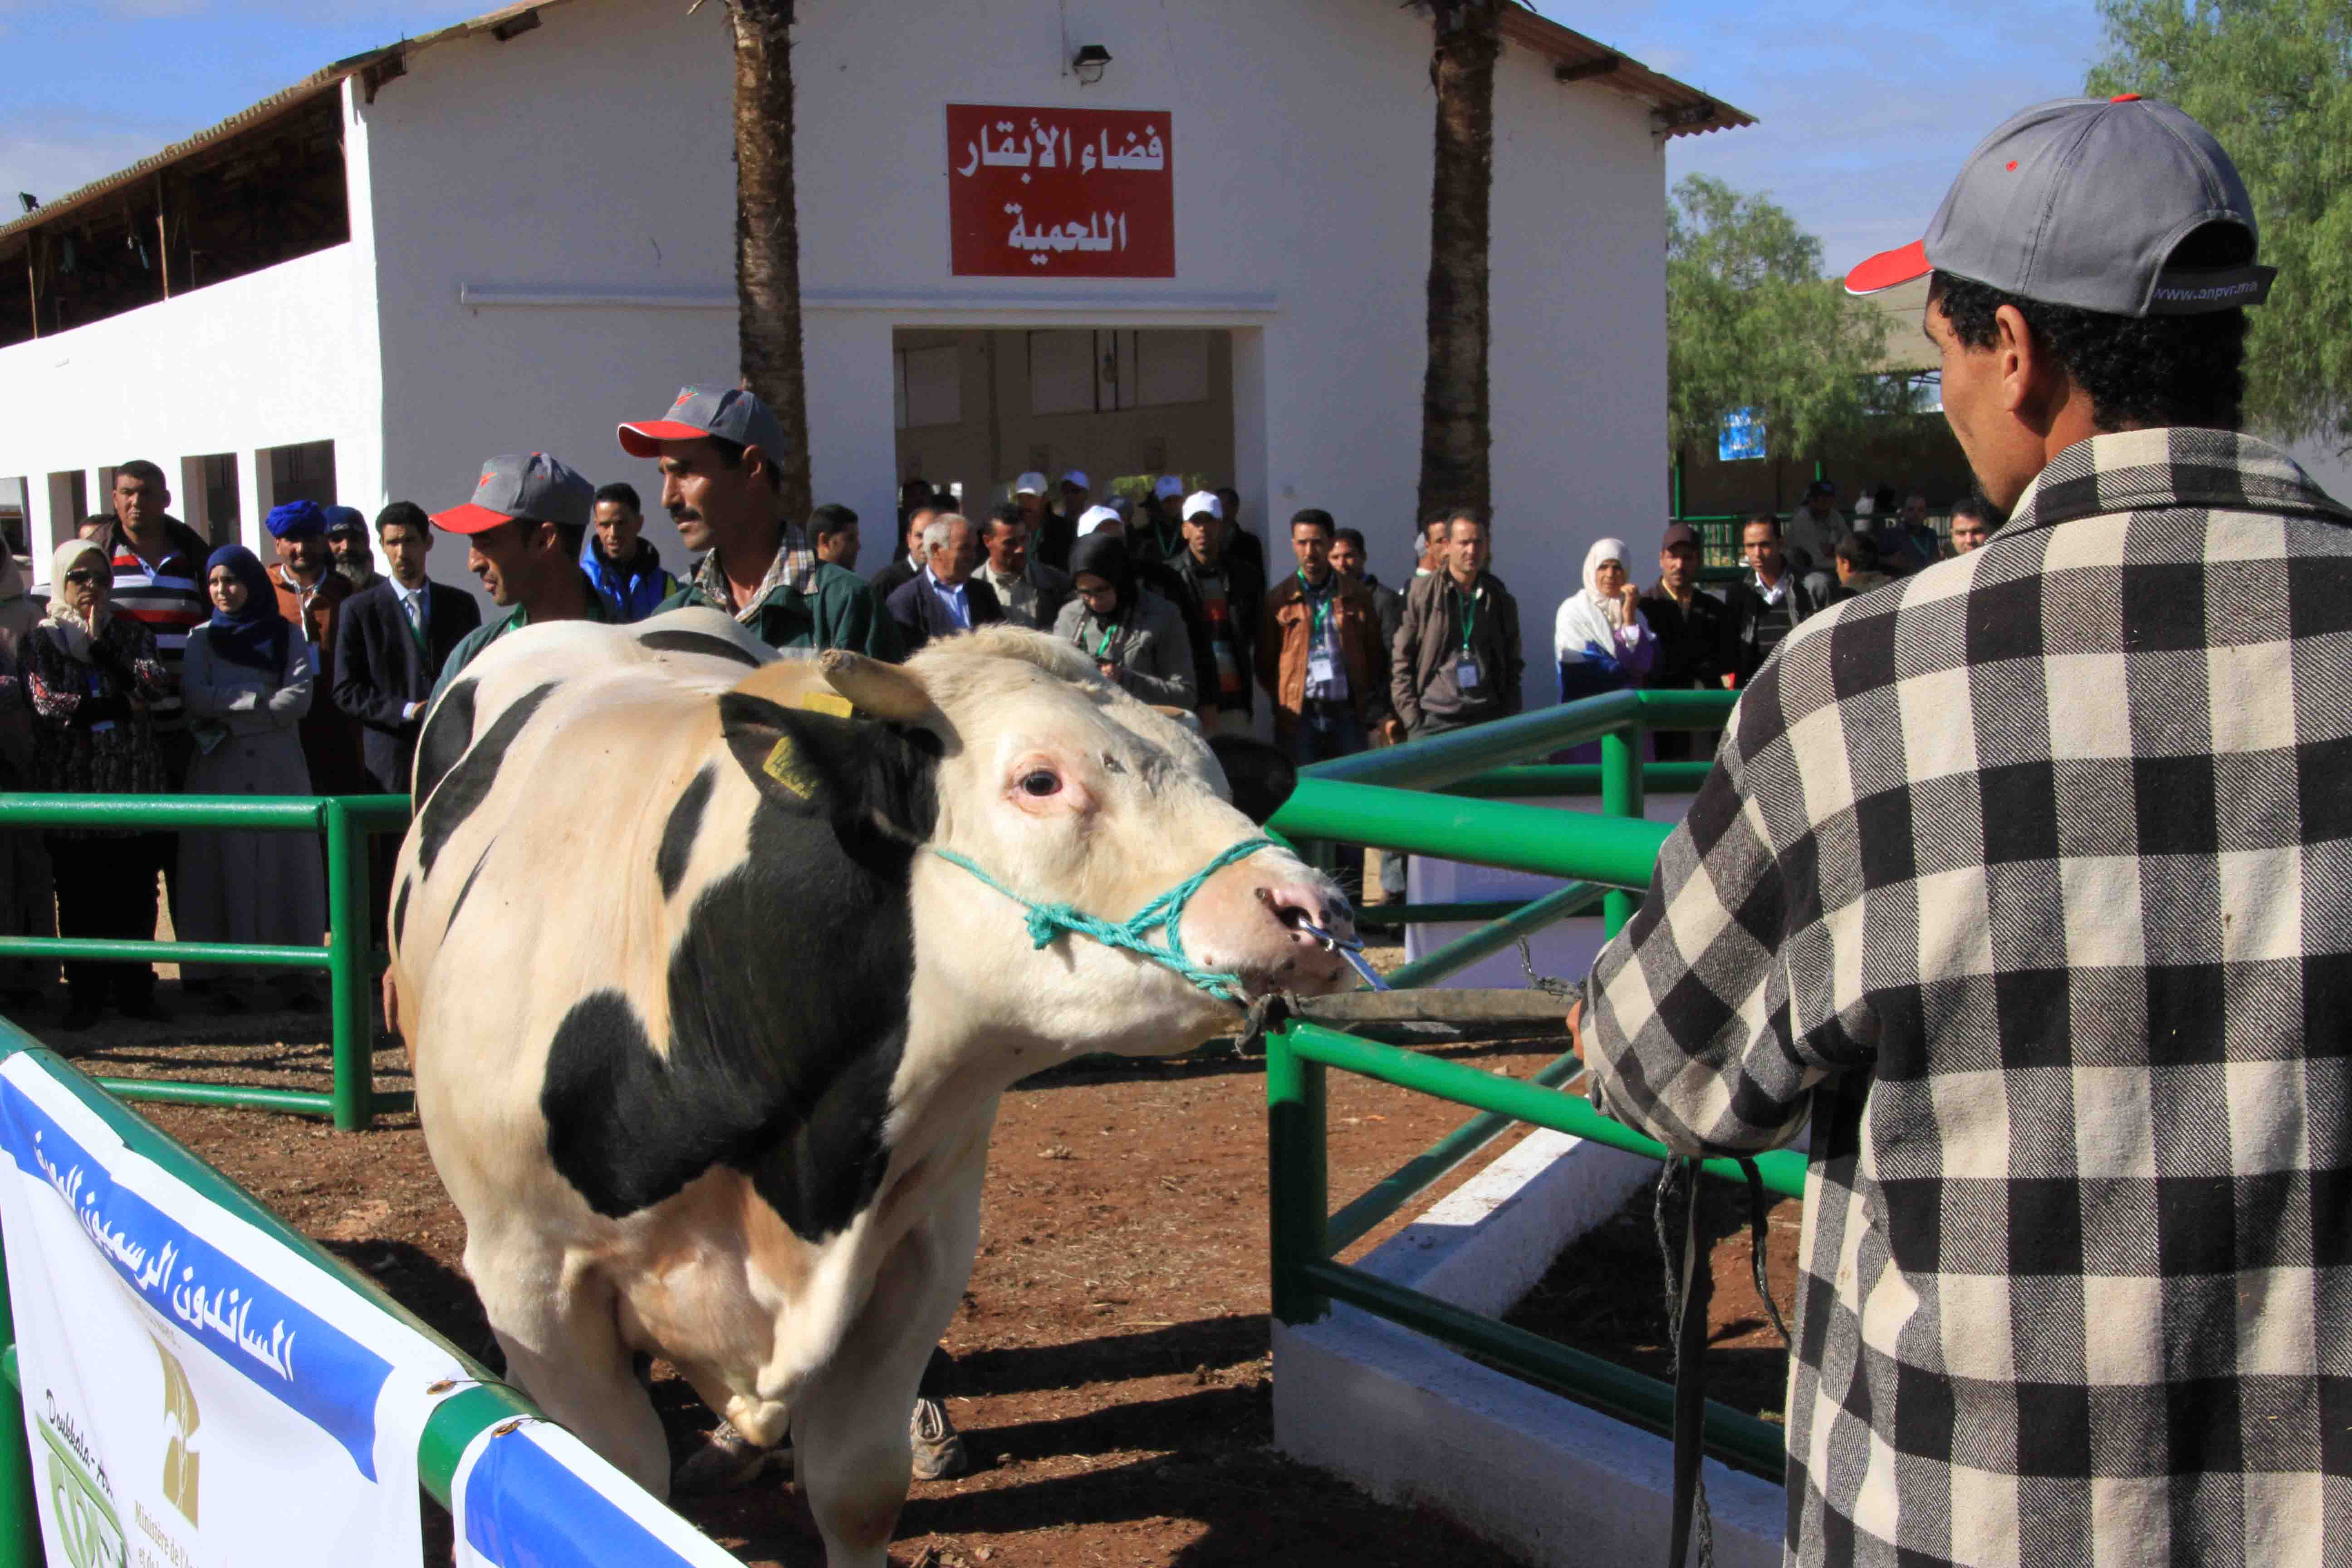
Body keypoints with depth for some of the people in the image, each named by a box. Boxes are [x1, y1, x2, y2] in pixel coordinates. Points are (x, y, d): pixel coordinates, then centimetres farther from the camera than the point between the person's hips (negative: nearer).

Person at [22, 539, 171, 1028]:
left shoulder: (131, 634, 12)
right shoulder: (43, 640, 6)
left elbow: (157, 685, -5)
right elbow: (46, 702, -9)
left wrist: (101, 650, -9)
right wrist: (122, 706, -8)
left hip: (132, 782, 1)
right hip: (71, 783, -1)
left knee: (135, 892, 1)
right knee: (79, 895, 1)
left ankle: (135, 990, 9)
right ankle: (86, 994, 8)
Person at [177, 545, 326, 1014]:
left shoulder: (285, 636, 8)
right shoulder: (202, 638, 11)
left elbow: (300, 698, -5)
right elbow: (195, 698, -4)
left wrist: (228, 711, -7)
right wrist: (262, 697, -8)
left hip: (279, 768, 0)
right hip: (221, 771, 0)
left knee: (288, 863, -4)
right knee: (226, 865, -4)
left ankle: (294, 973, -2)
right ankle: (228, 978, -2)